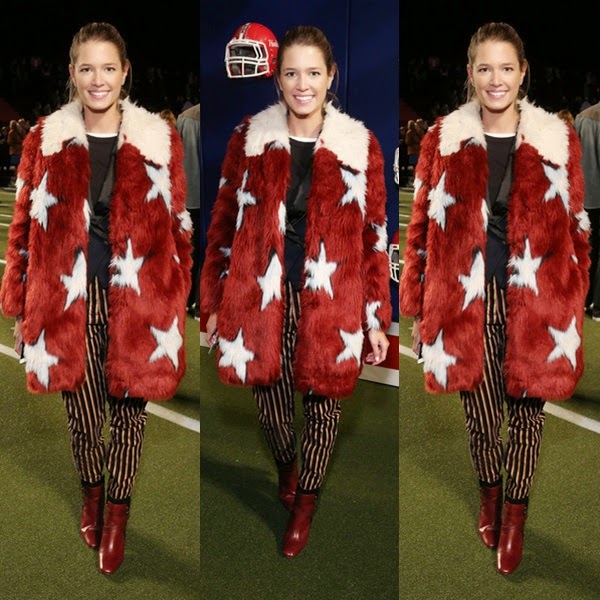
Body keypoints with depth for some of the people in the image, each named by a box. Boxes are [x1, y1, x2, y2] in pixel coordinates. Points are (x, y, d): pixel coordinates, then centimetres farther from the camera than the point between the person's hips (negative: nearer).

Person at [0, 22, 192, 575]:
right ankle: (91, 492, 40)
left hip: (138, 297, 0)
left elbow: (177, 225, 3)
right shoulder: (46, 139, 1)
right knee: (82, 408, 9)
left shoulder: (158, 139, -2)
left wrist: (176, 298, 2)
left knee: (130, 403, 10)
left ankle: (116, 514, 31)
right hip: (71, 297, 1)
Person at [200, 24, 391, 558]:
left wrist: (377, 319, -2)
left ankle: (306, 496, 38)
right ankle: (286, 462, 49)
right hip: (264, 295, 1)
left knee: (324, 400, 12)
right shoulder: (250, 139, -2)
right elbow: (225, 224, 3)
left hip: (331, 300, -1)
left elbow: (374, 238, -2)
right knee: (270, 396, 14)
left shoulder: (360, 145, -5)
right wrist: (215, 303, 4)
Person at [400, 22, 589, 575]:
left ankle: (514, 515, 32)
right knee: (480, 410, 9)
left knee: (528, 404, 10)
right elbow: (422, 226, 2)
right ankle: (490, 493, 40)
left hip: (535, 298, 0)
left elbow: (575, 227, 4)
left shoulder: (557, 139, -1)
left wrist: (574, 299, 3)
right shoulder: (445, 139, -1)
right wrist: (418, 308, 3)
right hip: (470, 297, 0)